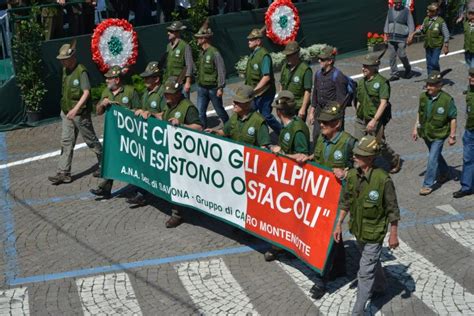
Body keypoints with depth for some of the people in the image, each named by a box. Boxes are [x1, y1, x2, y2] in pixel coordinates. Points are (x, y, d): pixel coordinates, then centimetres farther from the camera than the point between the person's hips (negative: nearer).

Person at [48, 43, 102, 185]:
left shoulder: (81, 71, -17)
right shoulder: (65, 70, 8)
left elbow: (86, 92, -24)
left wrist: (76, 108, -33)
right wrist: (65, 107, 19)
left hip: (80, 113, -7)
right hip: (67, 112, 8)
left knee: (91, 140, 6)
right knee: (66, 142, 4)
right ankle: (63, 173, 4)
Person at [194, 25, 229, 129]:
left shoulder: (214, 53, -16)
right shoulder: (202, 53, 7)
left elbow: (221, 71, -17)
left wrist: (220, 87, -19)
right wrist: (199, 83, 16)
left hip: (213, 88, -7)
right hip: (202, 88, 7)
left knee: (220, 111, 9)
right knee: (200, 112, 2)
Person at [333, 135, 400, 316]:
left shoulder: (383, 180, -27)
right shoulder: (352, 175, -9)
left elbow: (392, 209, -16)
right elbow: (346, 202, 6)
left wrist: (393, 234, -10)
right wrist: (339, 224, 8)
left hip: (374, 233, -6)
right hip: (358, 229, 6)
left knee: (365, 272, 0)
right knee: (372, 261, 29)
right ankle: (380, 287, 54)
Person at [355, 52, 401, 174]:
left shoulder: (381, 82, -15)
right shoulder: (361, 81, 6)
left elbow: (383, 103, -20)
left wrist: (374, 120, -25)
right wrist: (357, 115, 17)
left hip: (375, 120, -6)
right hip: (361, 119, 6)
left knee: (380, 144, 9)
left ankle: (395, 160, 34)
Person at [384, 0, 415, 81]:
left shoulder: (406, 11, -2)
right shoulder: (390, 10, 10)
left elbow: (410, 24, -3)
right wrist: (386, 35, 12)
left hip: (401, 38, -4)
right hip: (391, 38, 4)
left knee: (401, 55, -7)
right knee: (392, 56, 2)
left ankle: (407, 68, 21)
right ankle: (394, 74, 11)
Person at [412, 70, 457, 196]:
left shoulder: (447, 99, -21)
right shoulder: (423, 96, -7)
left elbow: (453, 118, -12)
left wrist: (452, 136, -10)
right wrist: (416, 128, 8)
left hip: (439, 135, -6)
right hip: (426, 133, 6)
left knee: (432, 159, -7)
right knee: (436, 155, 24)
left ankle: (428, 184, 4)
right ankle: (445, 173, 48)